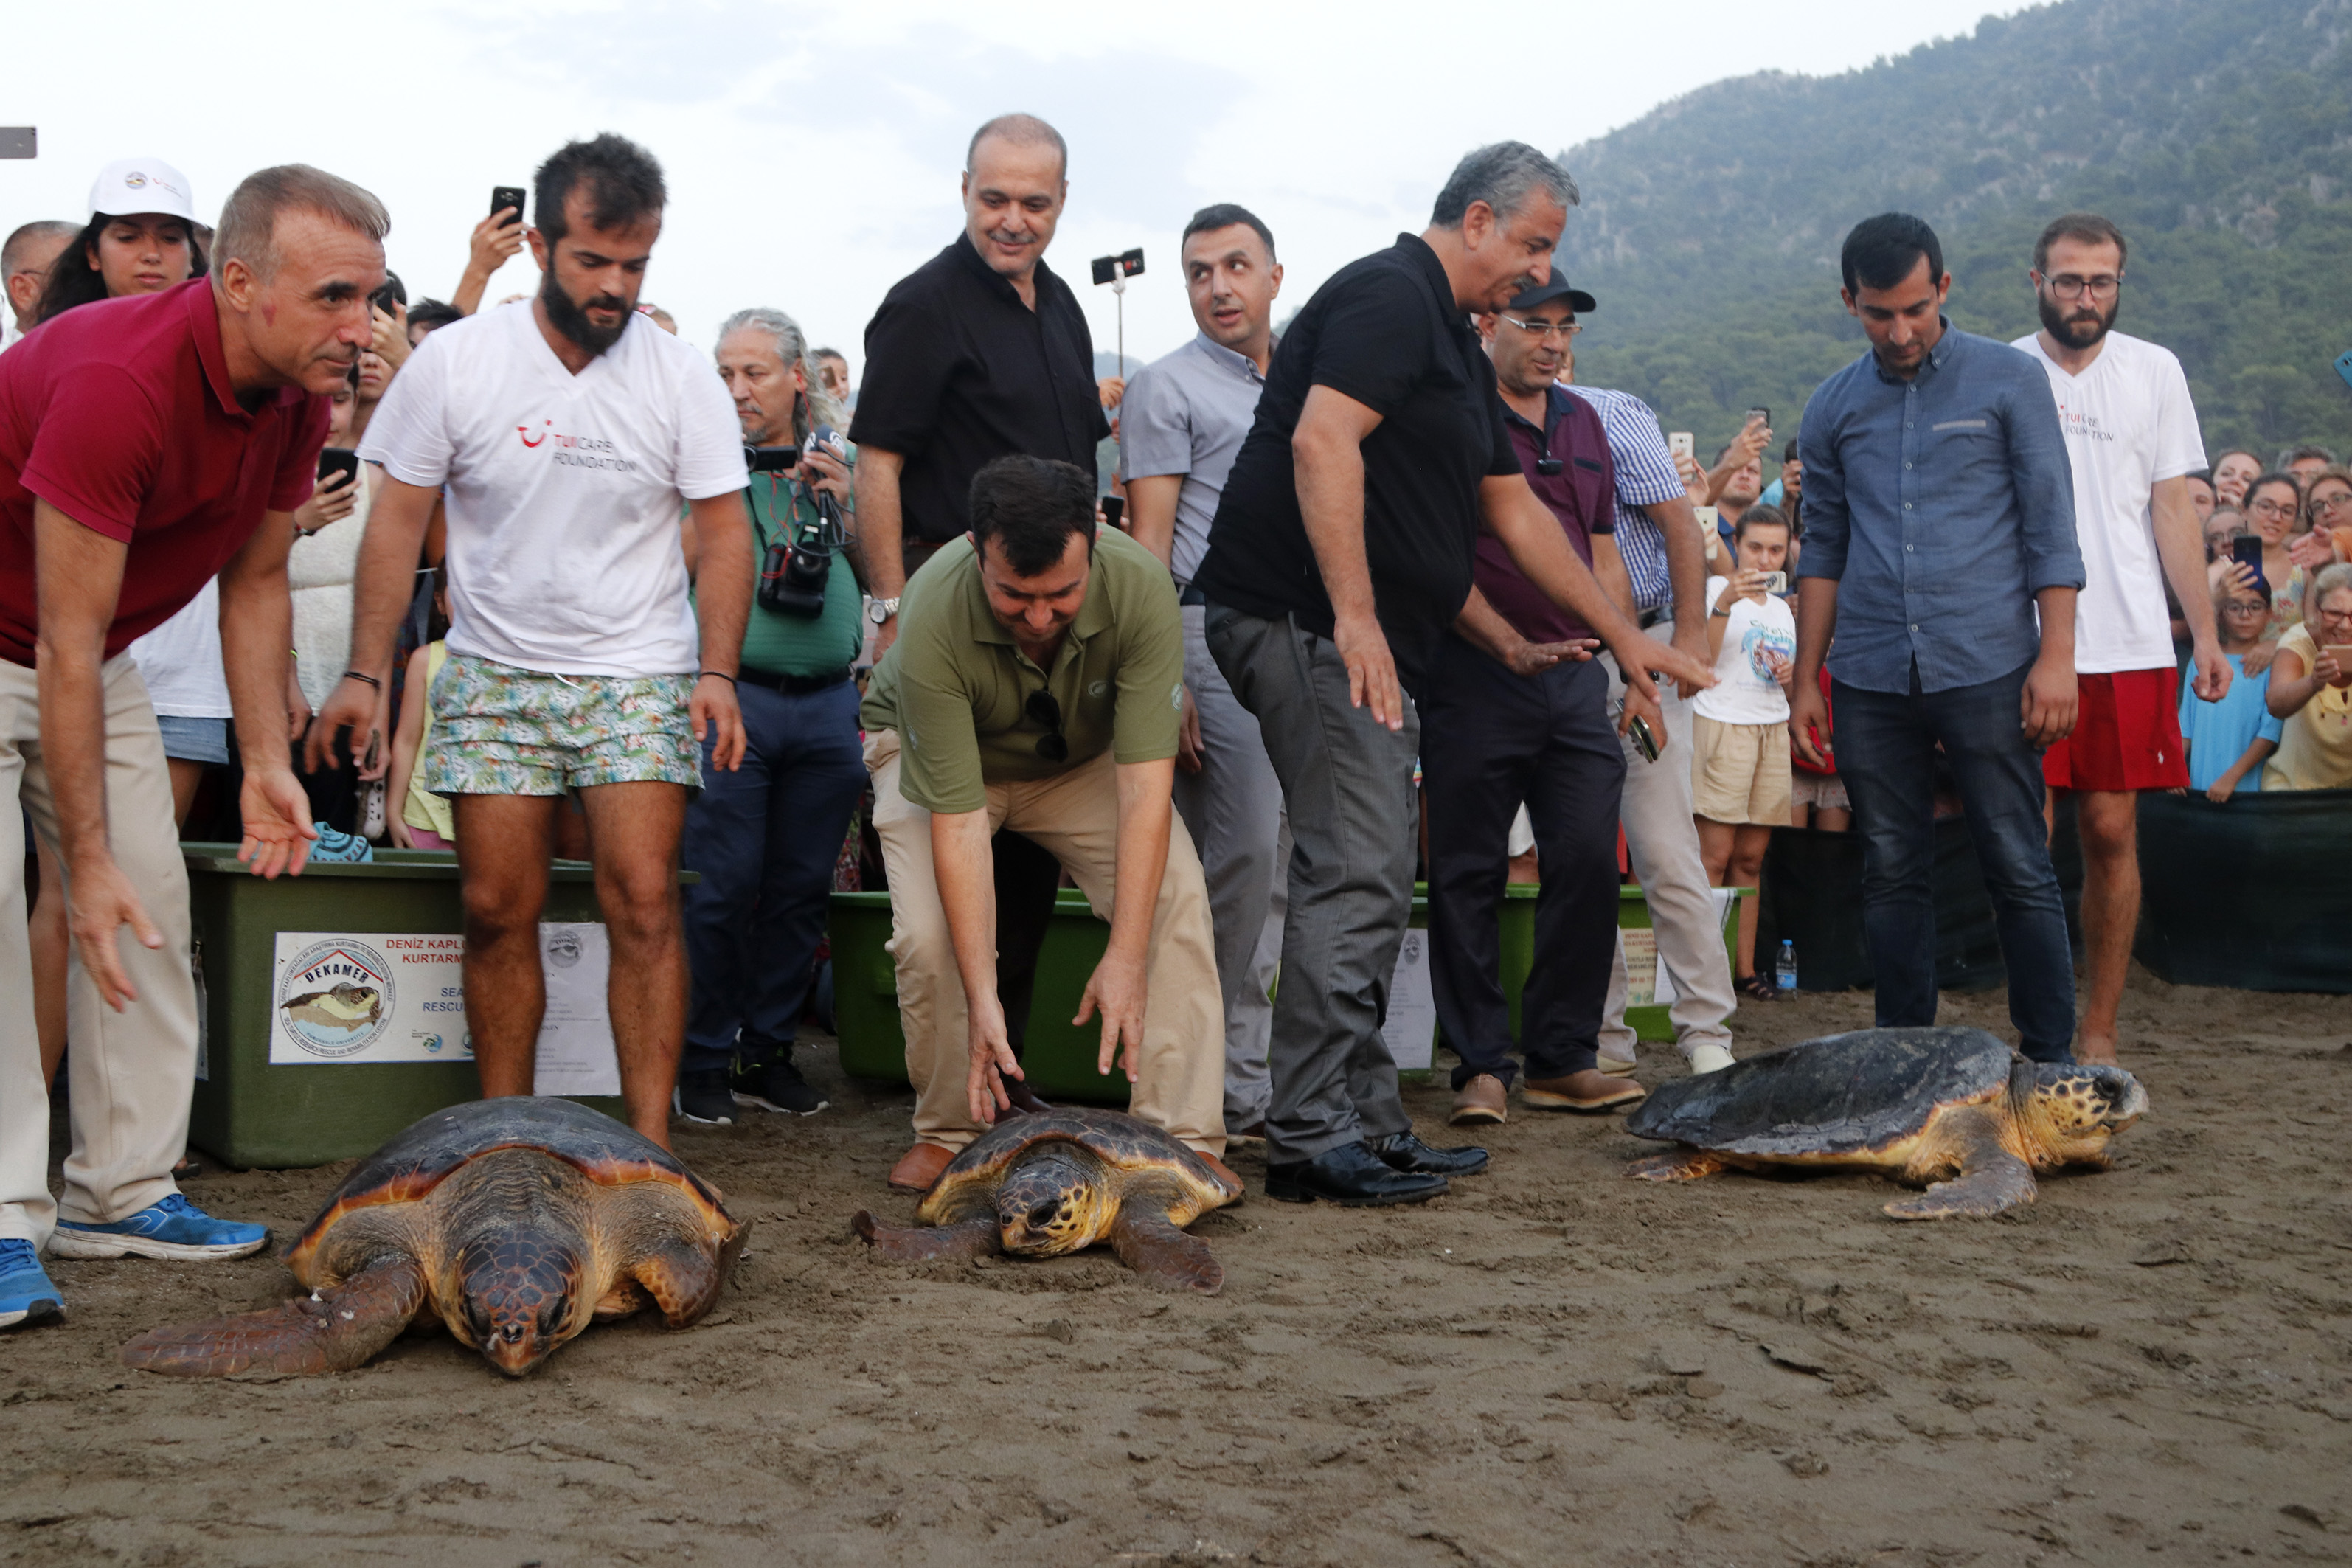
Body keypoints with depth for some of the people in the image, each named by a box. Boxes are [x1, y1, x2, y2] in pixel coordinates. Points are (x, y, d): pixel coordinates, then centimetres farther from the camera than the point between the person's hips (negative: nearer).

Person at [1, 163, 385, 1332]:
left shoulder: (295, 400, -10)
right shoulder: (119, 380, -35)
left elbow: (254, 580, 4)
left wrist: (267, 760, -3)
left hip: (96, 654, 8)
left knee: (153, 902, 3)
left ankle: (121, 1191, 10)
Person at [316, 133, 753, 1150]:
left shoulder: (681, 378, -3)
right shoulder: (456, 360, -3)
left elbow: (724, 530, 0)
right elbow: (398, 519, 0)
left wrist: (718, 671, -11)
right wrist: (365, 672, -5)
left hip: (637, 674, -1)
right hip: (494, 674, 1)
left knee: (642, 900, -10)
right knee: (498, 908, 1)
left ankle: (652, 1145, -6)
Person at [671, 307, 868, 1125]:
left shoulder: (840, 465, 14)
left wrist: (850, 504, -2)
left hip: (828, 700, 4)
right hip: (734, 695, -3)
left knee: (802, 889, 8)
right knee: (726, 888, -4)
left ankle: (768, 1052, 20)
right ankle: (705, 1059, 10)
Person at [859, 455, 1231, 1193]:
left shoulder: (1140, 587, -35)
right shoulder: (935, 617, -39)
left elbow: (1145, 786, -34)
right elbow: (957, 819, -37)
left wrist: (1125, 958, -39)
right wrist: (982, 996, -40)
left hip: (1084, 755, 2)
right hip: (935, 749, -1)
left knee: (1175, 898, -20)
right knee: (930, 933, -24)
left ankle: (1186, 1138, -15)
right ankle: (950, 1132, 0)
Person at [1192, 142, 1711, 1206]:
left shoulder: (1455, 344, 24)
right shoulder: (1390, 295, -8)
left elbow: (1515, 511, 28)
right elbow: (1320, 441, -22)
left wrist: (1624, 637, 28)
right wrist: (1354, 615, -27)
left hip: (1366, 642, 11)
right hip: (1307, 623, -11)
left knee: (1373, 882, 11)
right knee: (1356, 874, -13)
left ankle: (1367, 1123, 17)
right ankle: (1311, 1138, -9)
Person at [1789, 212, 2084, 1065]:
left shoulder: (2010, 380, 2)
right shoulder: (1832, 408, 11)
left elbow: (2050, 530, -1)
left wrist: (2056, 656, -8)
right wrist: (1806, 680, 11)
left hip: (1986, 671, -3)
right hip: (1872, 678, 3)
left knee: (2020, 870, -1)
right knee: (1892, 875, 7)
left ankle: (2052, 1059, 7)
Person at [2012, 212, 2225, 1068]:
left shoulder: (2154, 371, 9)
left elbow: (2172, 508, 9)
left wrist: (2205, 633, 3)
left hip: (2129, 644, 2)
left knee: (2112, 833, 2)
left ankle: (2098, 1031, 10)